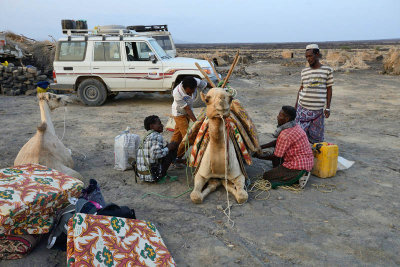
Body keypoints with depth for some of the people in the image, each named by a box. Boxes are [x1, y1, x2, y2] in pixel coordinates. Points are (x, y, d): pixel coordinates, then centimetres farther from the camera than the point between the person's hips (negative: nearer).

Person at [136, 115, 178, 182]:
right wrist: (168, 148, -13)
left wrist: (167, 146, 20)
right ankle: (162, 175, 2)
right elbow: (154, 154, -27)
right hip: (152, 176, -9)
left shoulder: (147, 136, 13)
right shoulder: (157, 136, -14)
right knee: (173, 148, -3)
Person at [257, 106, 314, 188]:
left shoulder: (285, 135, -23)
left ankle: (298, 177, -7)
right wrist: (261, 147, 15)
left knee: (266, 176, -2)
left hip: (298, 168, -10)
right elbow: (277, 142, 18)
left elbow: (276, 157, -14)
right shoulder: (295, 126, 7)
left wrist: (261, 156, 2)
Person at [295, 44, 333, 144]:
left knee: (316, 135, 3)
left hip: (318, 109, -2)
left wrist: (328, 108, 0)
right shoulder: (304, 71, 9)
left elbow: (329, 89, 5)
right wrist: (295, 107, 12)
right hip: (303, 108, 2)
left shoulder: (327, 70, 3)